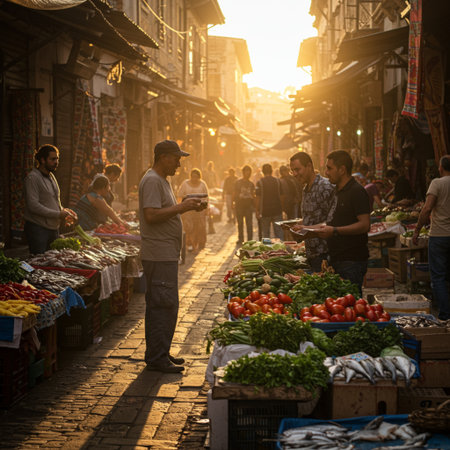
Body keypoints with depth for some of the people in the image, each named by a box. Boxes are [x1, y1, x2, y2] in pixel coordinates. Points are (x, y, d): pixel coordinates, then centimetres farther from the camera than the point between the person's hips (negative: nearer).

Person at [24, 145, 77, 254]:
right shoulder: (32, 178, -12)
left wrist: (63, 209, 4)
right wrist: (58, 214, -18)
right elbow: (33, 206, -20)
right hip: (38, 229, -8)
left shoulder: (51, 176, 15)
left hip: (54, 228, 8)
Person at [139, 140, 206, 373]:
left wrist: (185, 207, 11)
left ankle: (158, 354, 21)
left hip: (166, 255, 11)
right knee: (164, 306, -9)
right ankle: (157, 358, -4)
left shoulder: (161, 180, 20)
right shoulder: (152, 181, -14)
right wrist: (180, 207, -18)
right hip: (159, 255, -11)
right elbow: (151, 215, -23)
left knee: (160, 305, 14)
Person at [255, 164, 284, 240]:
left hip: (265, 211, -2)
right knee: (279, 231, 4)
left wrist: (257, 211, -3)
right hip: (277, 211, 2)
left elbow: (258, 198, -9)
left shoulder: (260, 183, -7)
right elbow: (281, 196, 4)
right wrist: (282, 208, 14)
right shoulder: (278, 181, 0)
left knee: (265, 233, 8)